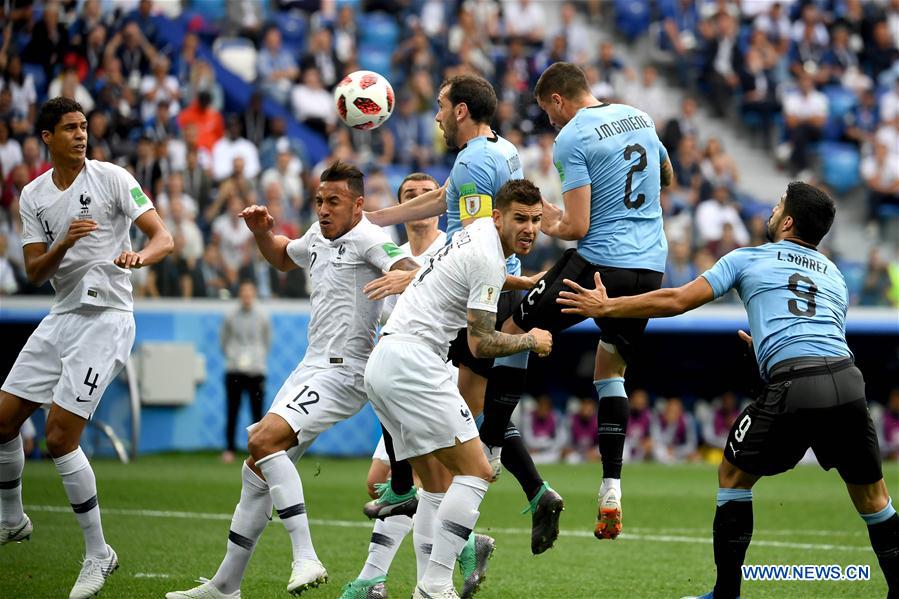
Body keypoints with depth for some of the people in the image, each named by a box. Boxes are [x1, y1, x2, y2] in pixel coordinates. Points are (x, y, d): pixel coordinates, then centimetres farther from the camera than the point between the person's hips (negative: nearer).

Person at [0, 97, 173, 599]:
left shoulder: (112, 178, -7)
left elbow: (164, 238, -12)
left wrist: (140, 256, -35)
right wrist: (65, 242, -17)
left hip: (107, 318, -6)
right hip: (62, 316, 6)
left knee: (60, 436, -14)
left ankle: (98, 554, -3)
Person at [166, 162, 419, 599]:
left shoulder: (368, 239, -12)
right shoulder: (319, 236, 15)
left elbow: (413, 274, -29)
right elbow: (284, 258, 37)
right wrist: (262, 232, 18)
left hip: (343, 372, -9)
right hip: (312, 367, 9)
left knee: (264, 441, -26)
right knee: (258, 469, 9)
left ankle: (306, 559, -29)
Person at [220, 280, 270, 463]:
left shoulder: (262, 318, 6)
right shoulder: (231, 318, 5)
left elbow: (267, 342, 16)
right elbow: (224, 342, 14)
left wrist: (259, 358, 5)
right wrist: (232, 356, 2)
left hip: (256, 371, 0)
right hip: (234, 371, 0)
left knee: (257, 412, -2)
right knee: (232, 412, 0)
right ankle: (229, 450, 4)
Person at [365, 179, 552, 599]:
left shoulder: (480, 229, 17)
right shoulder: (488, 260, -12)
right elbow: (481, 344, -12)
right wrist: (531, 341, 3)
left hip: (380, 365, 11)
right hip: (412, 362, -11)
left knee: (435, 484, 12)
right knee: (475, 472, -13)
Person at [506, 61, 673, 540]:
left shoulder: (571, 139, -10)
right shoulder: (640, 118, 12)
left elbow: (578, 228, -15)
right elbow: (667, 178, 31)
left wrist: (552, 226, 5)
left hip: (600, 263, -7)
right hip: (651, 267, 7)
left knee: (511, 336, 7)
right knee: (611, 370, 17)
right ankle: (611, 494, 7)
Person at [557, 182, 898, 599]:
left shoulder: (748, 259, 16)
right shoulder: (835, 276, 28)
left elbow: (677, 301, 13)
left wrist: (607, 307, 23)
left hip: (793, 383, -3)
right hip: (847, 379, 3)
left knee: (733, 476, 17)